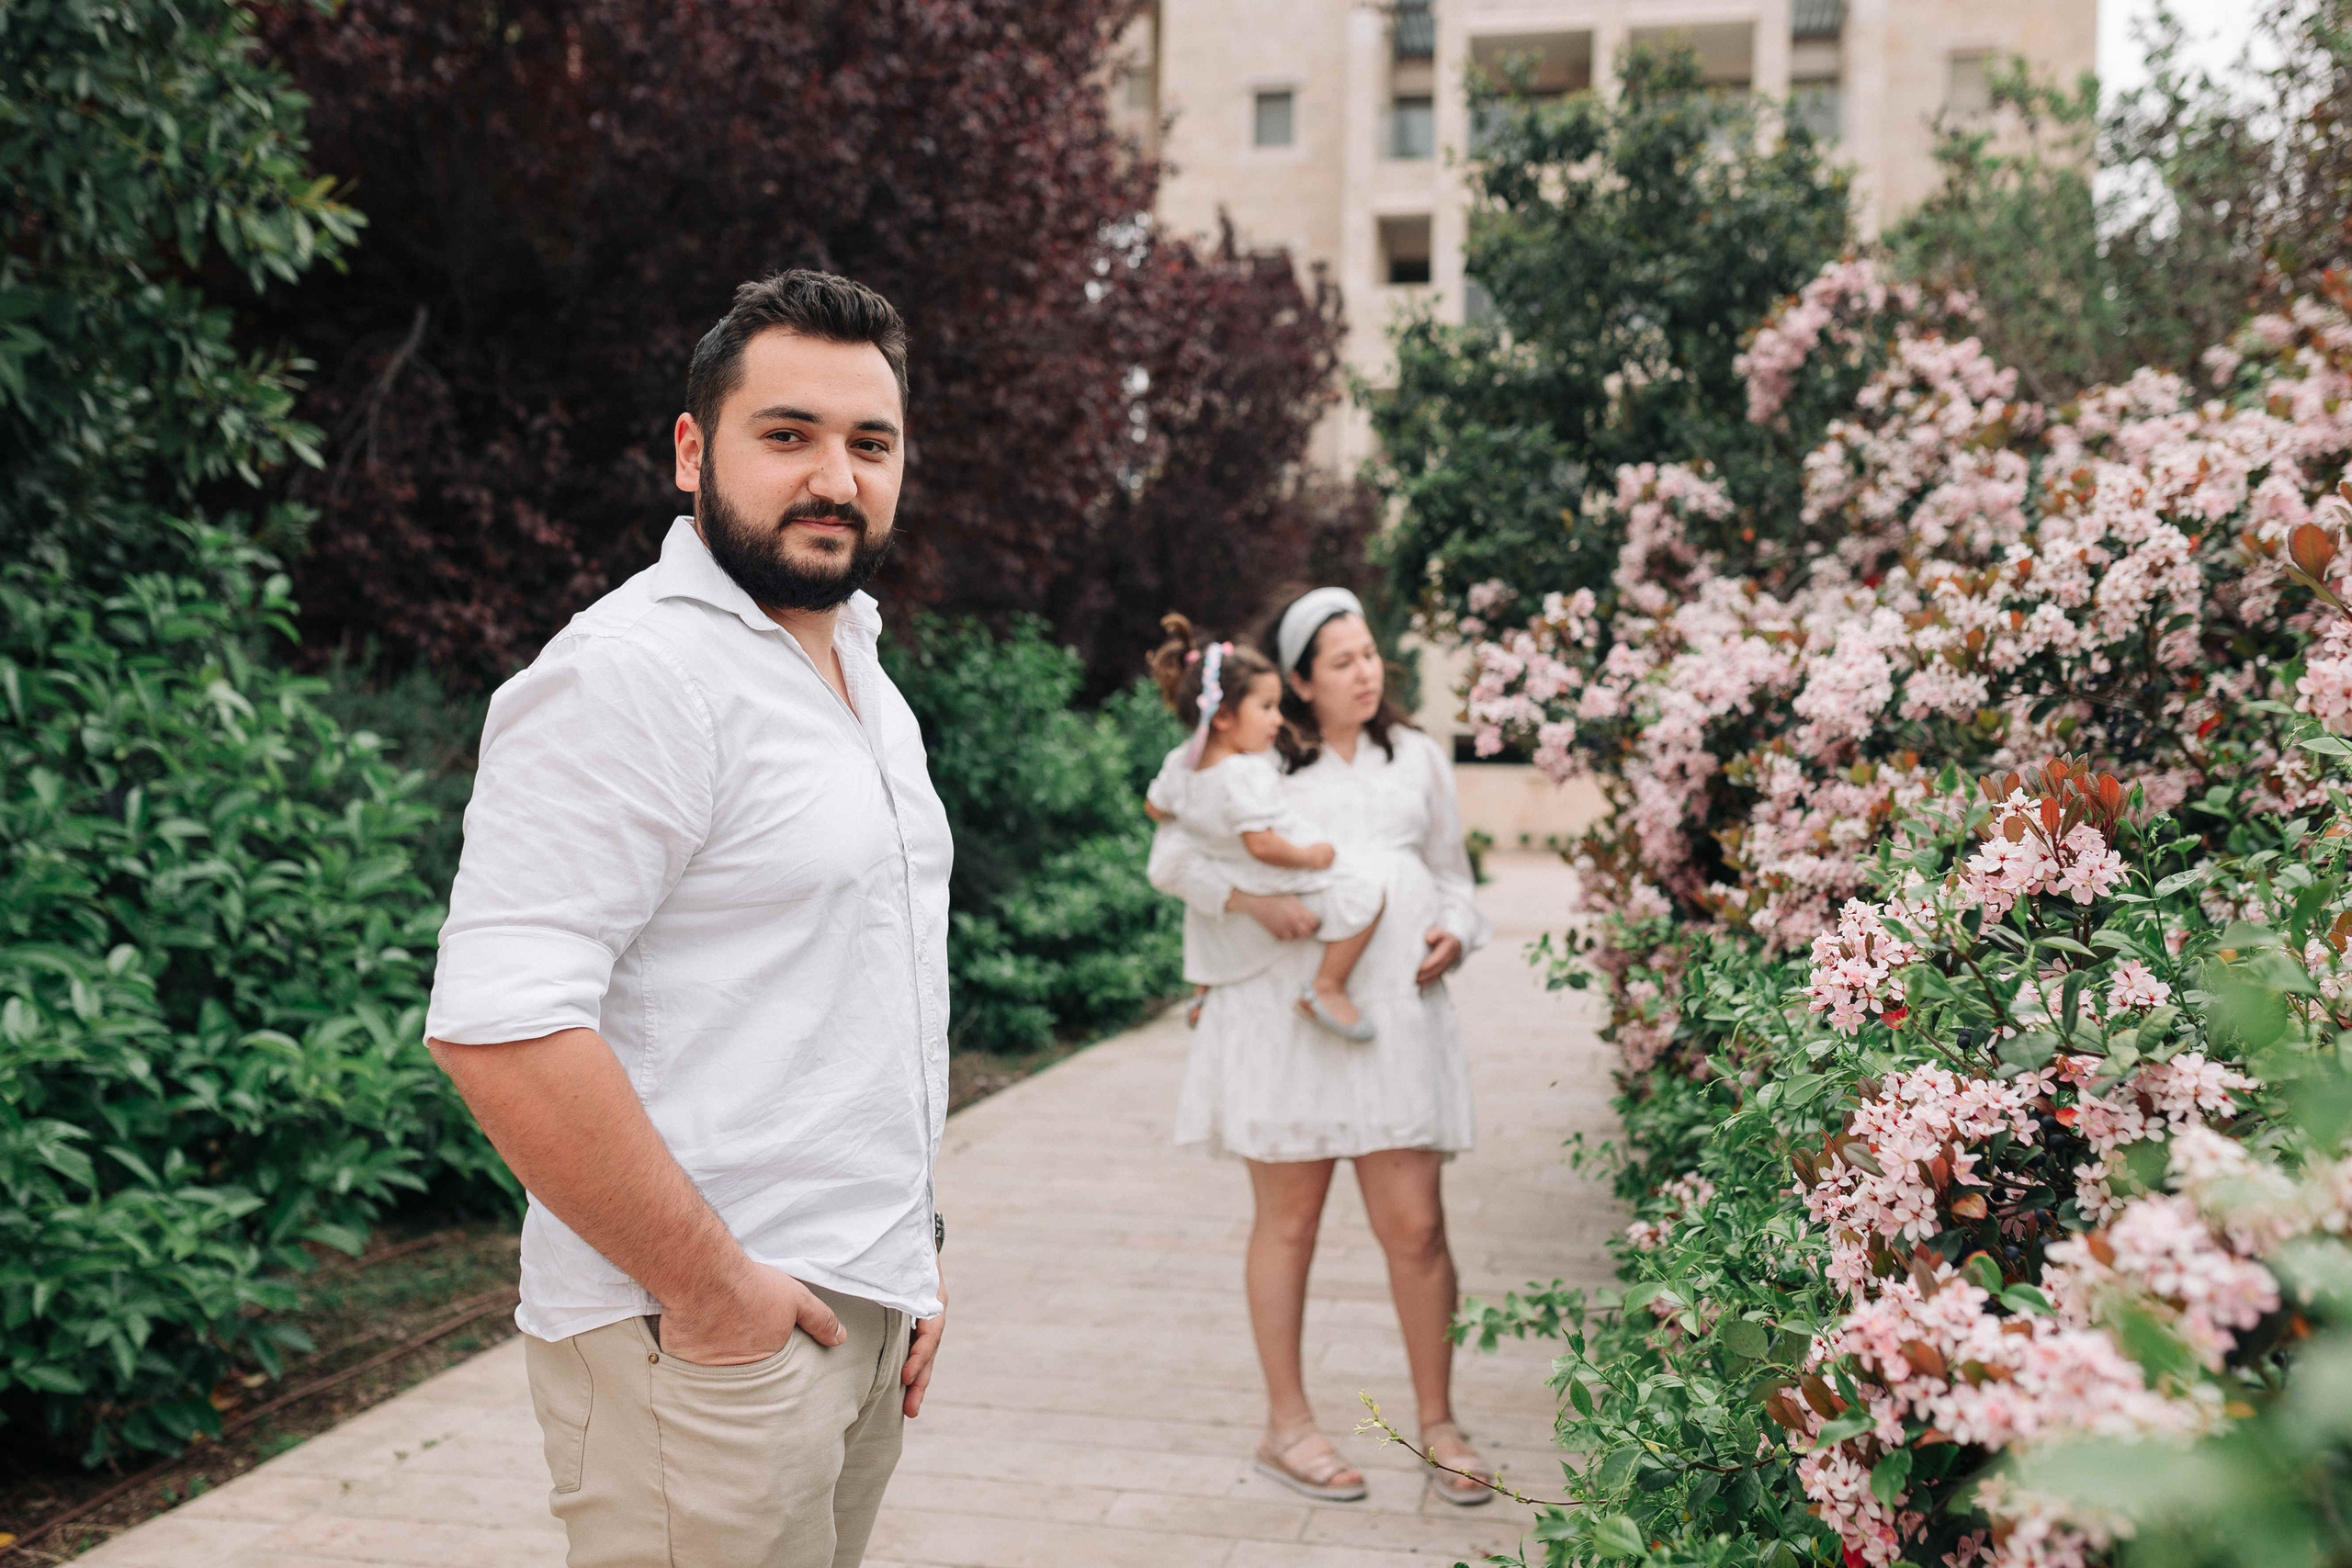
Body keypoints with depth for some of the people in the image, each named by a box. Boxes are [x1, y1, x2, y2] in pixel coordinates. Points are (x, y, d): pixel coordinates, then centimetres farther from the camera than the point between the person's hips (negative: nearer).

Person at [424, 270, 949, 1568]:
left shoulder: (862, 675, 14)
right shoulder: (631, 672, -16)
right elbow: (499, 1027, -25)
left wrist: (908, 1256, 17)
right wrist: (710, 1286, -19)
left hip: (862, 1316, 9)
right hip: (701, 1345, -8)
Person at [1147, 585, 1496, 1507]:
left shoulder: (1416, 757, 17)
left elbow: (1452, 871, 24)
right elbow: (1171, 858, 2)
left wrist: (1456, 932, 3)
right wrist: (1251, 898, -15)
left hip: (1395, 1012, 3)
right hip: (1283, 1015, -2)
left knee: (1414, 1226, -1)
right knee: (1288, 1223, 7)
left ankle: (1437, 1424, 17)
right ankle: (1287, 1426, 21)